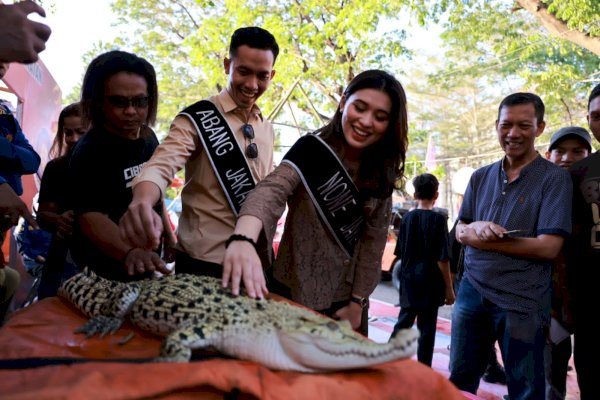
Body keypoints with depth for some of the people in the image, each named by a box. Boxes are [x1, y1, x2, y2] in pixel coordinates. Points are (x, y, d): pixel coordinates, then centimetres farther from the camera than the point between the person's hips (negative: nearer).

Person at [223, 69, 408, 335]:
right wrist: (243, 239, -52)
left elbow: (374, 238, -1)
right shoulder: (313, 149, -15)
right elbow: (272, 190, -33)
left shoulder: (381, 172, -1)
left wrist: (358, 302, -3)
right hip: (295, 293, -4)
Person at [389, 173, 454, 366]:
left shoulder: (407, 218, 2)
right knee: (426, 329, 5)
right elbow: (442, 258, -13)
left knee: (403, 323, 15)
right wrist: (449, 287, -5)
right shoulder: (438, 219, -11)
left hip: (409, 281, 4)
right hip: (430, 283, -4)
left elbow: (401, 253, 7)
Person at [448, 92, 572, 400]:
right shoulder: (481, 177, 8)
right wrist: (477, 228, -15)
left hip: (522, 303, -4)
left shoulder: (555, 178, -7)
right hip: (472, 292, 4)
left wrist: (479, 239, -11)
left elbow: (548, 247, -15)